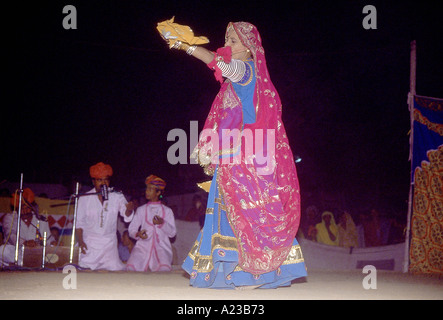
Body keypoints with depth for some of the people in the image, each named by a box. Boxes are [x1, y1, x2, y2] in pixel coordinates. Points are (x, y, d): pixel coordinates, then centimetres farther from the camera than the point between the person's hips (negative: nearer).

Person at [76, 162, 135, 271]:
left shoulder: (117, 196, 3)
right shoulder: (85, 198, 2)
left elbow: (126, 216, -7)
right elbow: (79, 222, 5)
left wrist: (129, 209, -31)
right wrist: (80, 241, -7)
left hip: (109, 244, 1)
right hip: (90, 244, -1)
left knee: (116, 270, -7)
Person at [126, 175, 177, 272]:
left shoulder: (167, 211, 14)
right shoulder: (141, 210, 17)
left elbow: (172, 233, 6)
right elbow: (131, 229, 11)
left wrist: (162, 223, -13)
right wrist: (137, 234, -12)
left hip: (161, 247, -1)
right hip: (143, 246, 2)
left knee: (164, 268, -33)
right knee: (131, 267, -26)